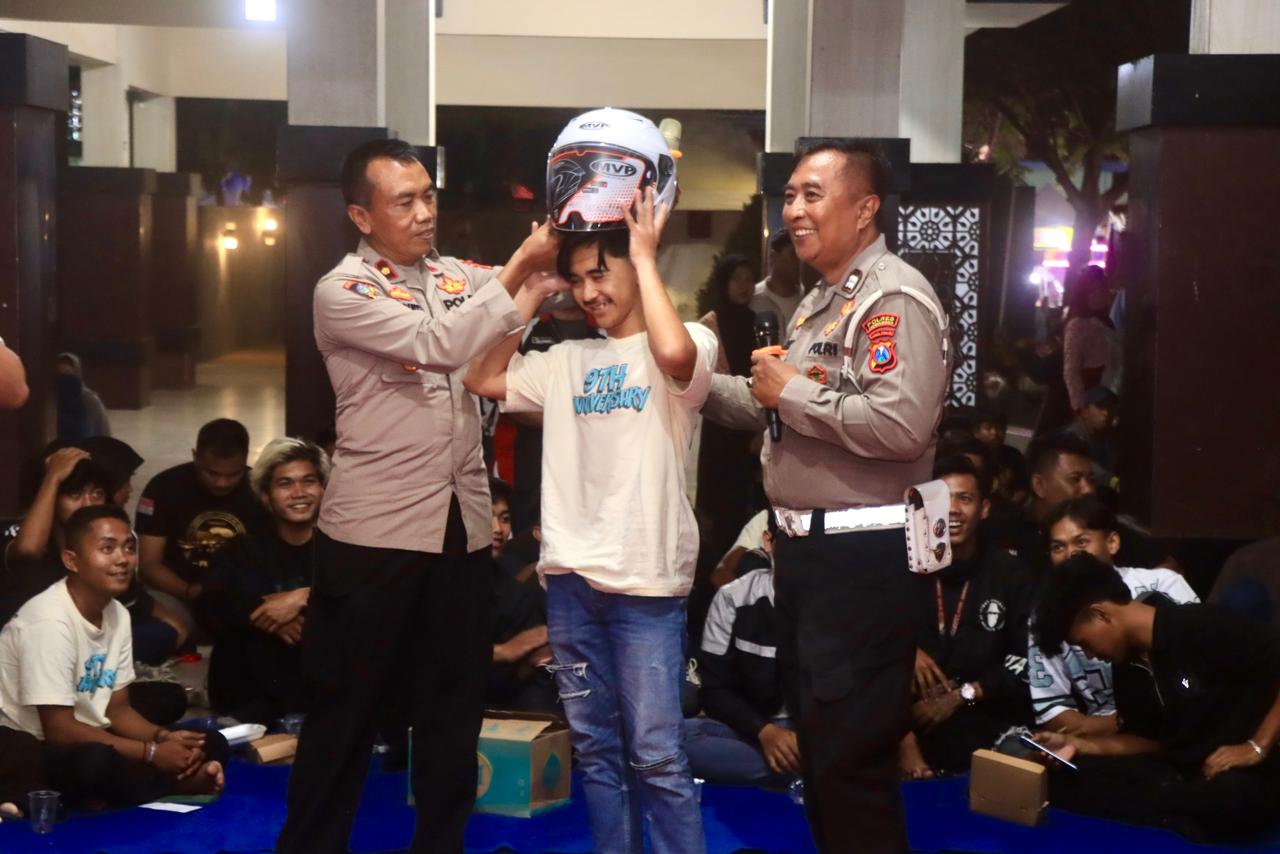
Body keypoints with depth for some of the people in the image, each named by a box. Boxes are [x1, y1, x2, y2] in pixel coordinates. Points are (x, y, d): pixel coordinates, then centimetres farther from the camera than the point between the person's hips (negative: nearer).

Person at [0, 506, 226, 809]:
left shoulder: (118, 614, 4)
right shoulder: (50, 621, -22)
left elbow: (117, 709, 9)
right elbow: (59, 731, -24)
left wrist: (165, 737, -12)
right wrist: (152, 752, -20)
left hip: (86, 742, 8)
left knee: (210, 746, -1)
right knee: (98, 762, -39)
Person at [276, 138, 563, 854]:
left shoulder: (463, 277, 10)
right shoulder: (343, 292, -9)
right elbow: (439, 343, -21)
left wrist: (562, 257, -11)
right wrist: (518, 268, -19)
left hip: (463, 526, 5)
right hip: (375, 531, -5)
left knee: (456, 704, 13)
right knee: (348, 708, 6)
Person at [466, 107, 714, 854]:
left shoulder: (690, 345, -5)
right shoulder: (567, 361, 13)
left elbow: (674, 354, -28)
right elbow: (482, 379, 15)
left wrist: (646, 255, -16)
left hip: (647, 581, -6)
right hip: (569, 577, 6)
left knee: (656, 755, -2)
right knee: (596, 749, 14)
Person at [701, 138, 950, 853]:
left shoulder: (894, 298, -17)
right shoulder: (820, 302, 17)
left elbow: (903, 425, -31)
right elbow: (771, 407, 22)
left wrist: (794, 393, -19)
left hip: (862, 555, -10)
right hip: (805, 545, 10)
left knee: (851, 754, -3)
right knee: (815, 736, 20)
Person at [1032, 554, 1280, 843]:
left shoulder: (1204, 628, -17)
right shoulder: (1128, 664, 9)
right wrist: (1077, 743, 5)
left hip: (1242, 776, -7)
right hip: (1177, 774, 8)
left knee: (1233, 794, -44)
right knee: (1063, 779, -12)